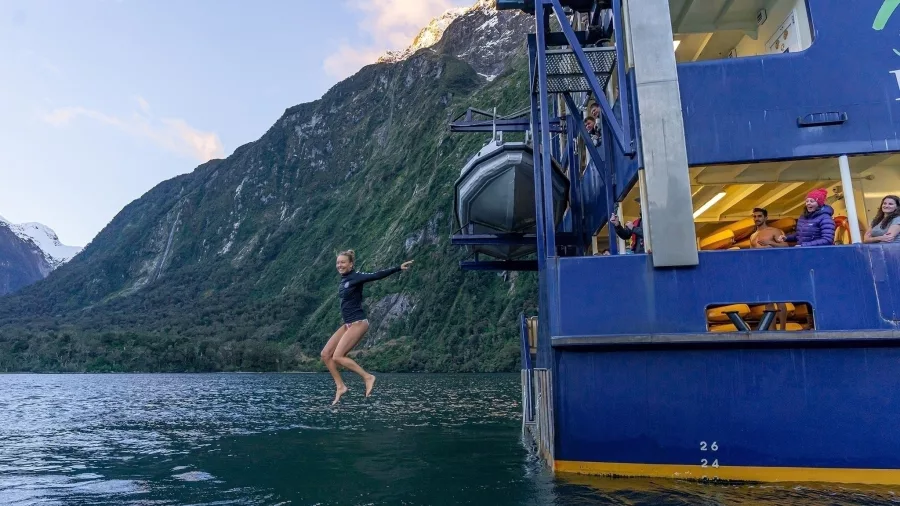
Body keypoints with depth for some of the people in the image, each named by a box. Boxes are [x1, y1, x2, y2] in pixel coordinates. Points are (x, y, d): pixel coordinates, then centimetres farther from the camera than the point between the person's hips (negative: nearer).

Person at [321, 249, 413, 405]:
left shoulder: (356, 277, -11)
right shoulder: (343, 280, 13)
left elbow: (377, 275, -22)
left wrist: (399, 268, -33)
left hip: (358, 323, -9)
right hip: (347, 324, 9)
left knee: (337, 356, -13)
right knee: (325, 354, 4)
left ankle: (368, 377, -3)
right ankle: (340, 386, 12)